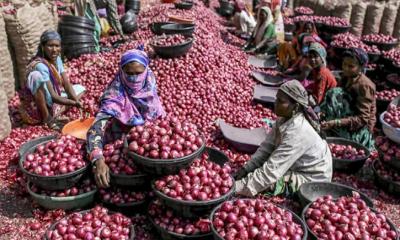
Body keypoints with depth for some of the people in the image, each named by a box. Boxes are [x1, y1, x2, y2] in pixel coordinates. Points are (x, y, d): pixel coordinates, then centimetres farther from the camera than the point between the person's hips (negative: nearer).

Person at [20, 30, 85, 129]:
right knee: (36, 75, -33)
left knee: (80, 88, 8)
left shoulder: (57, 59, -2)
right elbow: (53, 97, -29)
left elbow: (67, 84, -4)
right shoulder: (40, 66, -26)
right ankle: (47, 118, -21)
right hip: (35, 109, -8)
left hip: (52, 104, 8)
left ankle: (55, 116, -9)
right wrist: (75, 103, -31)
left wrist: (77, 102, -18)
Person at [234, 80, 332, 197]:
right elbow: (267, 147, -2)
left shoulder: (297, 131, -32)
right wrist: (246, 169, -13)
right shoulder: (286, 118, -6)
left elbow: (272, 170, -34)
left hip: (310, 179, -8)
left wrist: (238, 187, -33)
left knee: (263, 184, -23)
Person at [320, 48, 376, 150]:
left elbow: (362, 118, -24)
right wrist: (323, 112, -18)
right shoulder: (346, 78, 3)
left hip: (359, 128, -8)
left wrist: (335, 122, -35)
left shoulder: (364, 85, -20)